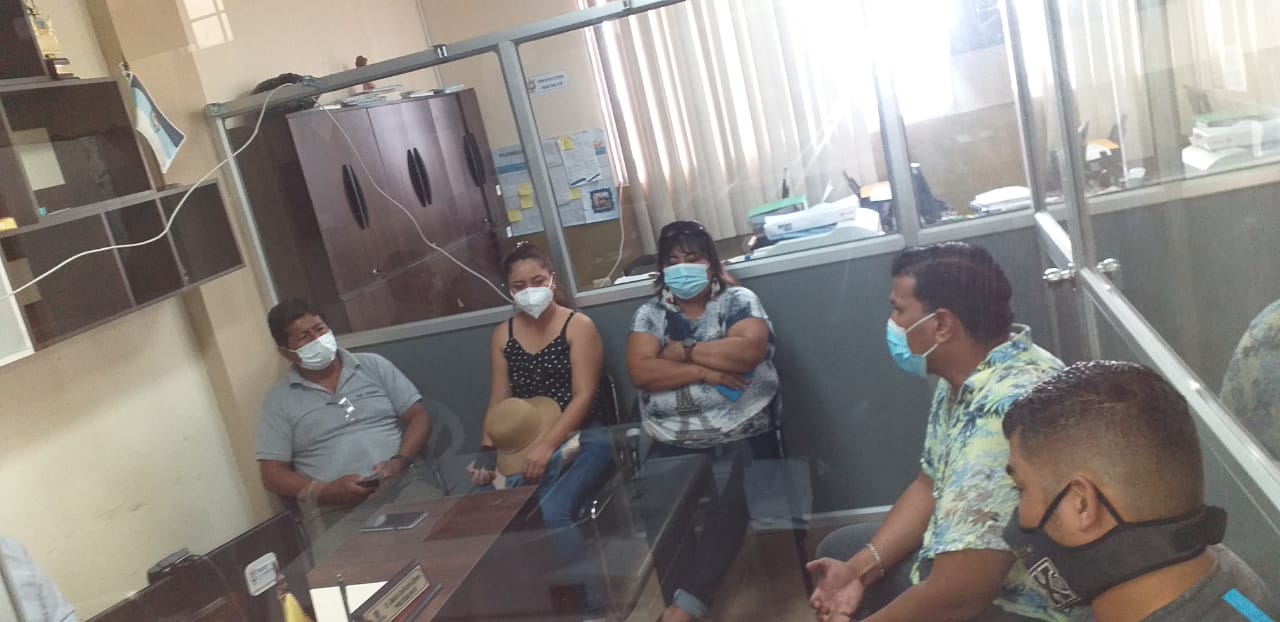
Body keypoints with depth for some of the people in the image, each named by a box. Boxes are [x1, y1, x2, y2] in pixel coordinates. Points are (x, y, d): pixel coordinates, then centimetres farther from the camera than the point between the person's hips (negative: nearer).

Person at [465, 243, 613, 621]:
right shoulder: (502, 335, 12)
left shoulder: (578, 326, -2)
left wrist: (546, 446, -22)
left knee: (551, 511, -31)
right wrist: (487, 455, -7)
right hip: (523, 444, 5)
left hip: (580, 439, -4)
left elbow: (583, 396, -10)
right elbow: (498, 402, 10)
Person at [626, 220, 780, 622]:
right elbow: (640, 372, -5)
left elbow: (749, 350, -13)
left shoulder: (738, 300, 6)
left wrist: (684, 351, -7)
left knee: (728, 501, -28)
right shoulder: (650, 314, 11)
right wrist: (704, 371, -13)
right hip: (672, 442, 2)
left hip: (738, 435, -2)